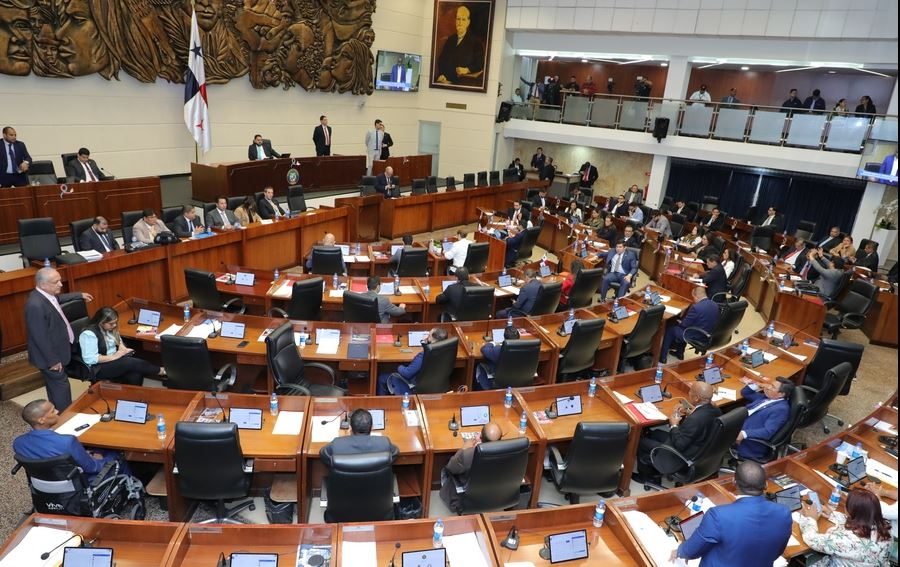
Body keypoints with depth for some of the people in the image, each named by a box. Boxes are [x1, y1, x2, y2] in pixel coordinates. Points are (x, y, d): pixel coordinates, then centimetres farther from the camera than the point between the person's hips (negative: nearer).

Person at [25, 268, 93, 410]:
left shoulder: (46, 294, -3)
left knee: (55, 386, 22)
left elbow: (59, 298, 25)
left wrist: (80, 295, 36)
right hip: (49, 355, -10)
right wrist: (52, 360, -21)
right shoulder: (36, 305, -31)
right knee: (61, 386, 1)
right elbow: (40, 337, -27)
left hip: (55, 351, 10)